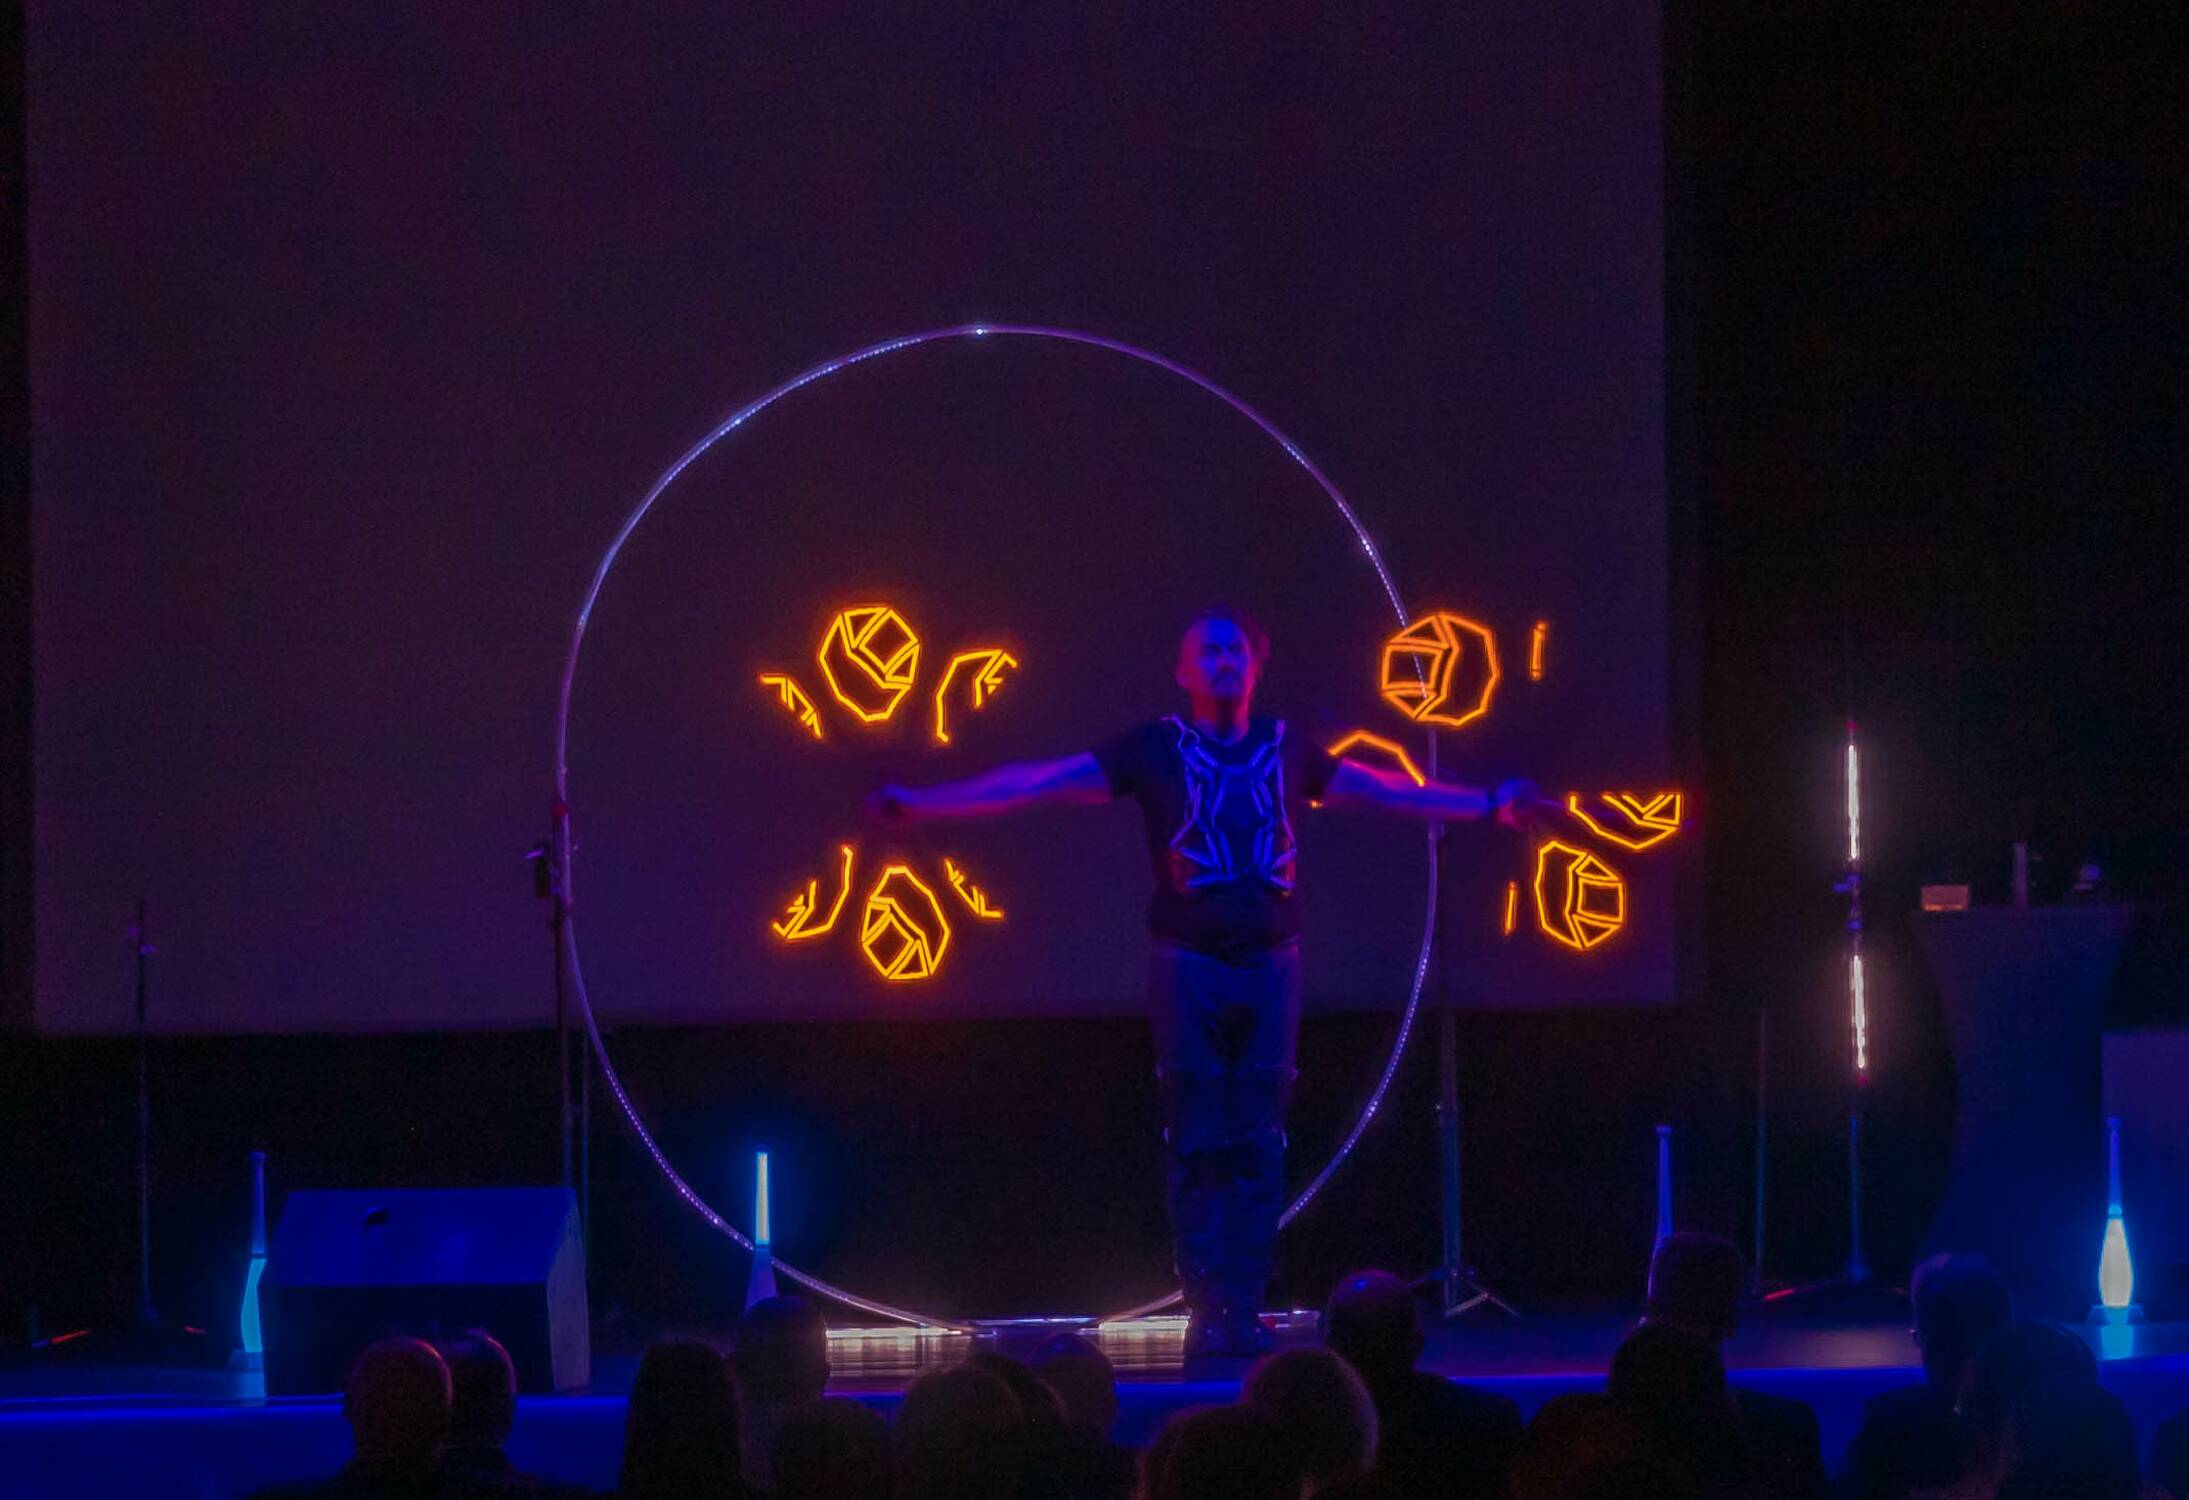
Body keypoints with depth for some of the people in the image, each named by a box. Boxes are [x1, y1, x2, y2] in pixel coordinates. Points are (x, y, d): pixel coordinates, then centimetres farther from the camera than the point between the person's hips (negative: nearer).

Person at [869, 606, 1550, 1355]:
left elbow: (1387, 790, 19)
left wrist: (1492, 802, 18)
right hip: (1189, 967, -2)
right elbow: (1038, 782, -3)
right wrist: (922, 802, -11)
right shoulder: (1153, 750, 2)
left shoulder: (1288, 749, 10)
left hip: (1270, 964, 2)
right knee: (1198, 1147, -2)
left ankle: (1246, 1309, 5)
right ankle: (1205, 1310, 1)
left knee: (1259, 1148, 1)